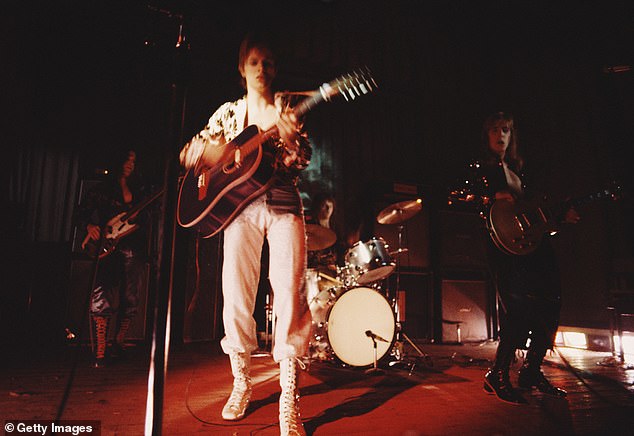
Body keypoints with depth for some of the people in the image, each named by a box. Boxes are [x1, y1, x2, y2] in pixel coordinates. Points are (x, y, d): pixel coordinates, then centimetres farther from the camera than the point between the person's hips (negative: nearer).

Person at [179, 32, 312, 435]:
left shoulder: (286, 106, 13)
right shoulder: (228, 112, 17)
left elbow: (302, 161, 3)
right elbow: (189, 154, 15)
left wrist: (290, 137, -18)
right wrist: (213, 146, -6)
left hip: (284, 205, -1)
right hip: (240, 205, 2)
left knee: (290, 295, -14)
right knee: (236, 298, -3)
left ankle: (289, 400, -8)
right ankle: (242, 384, 17)